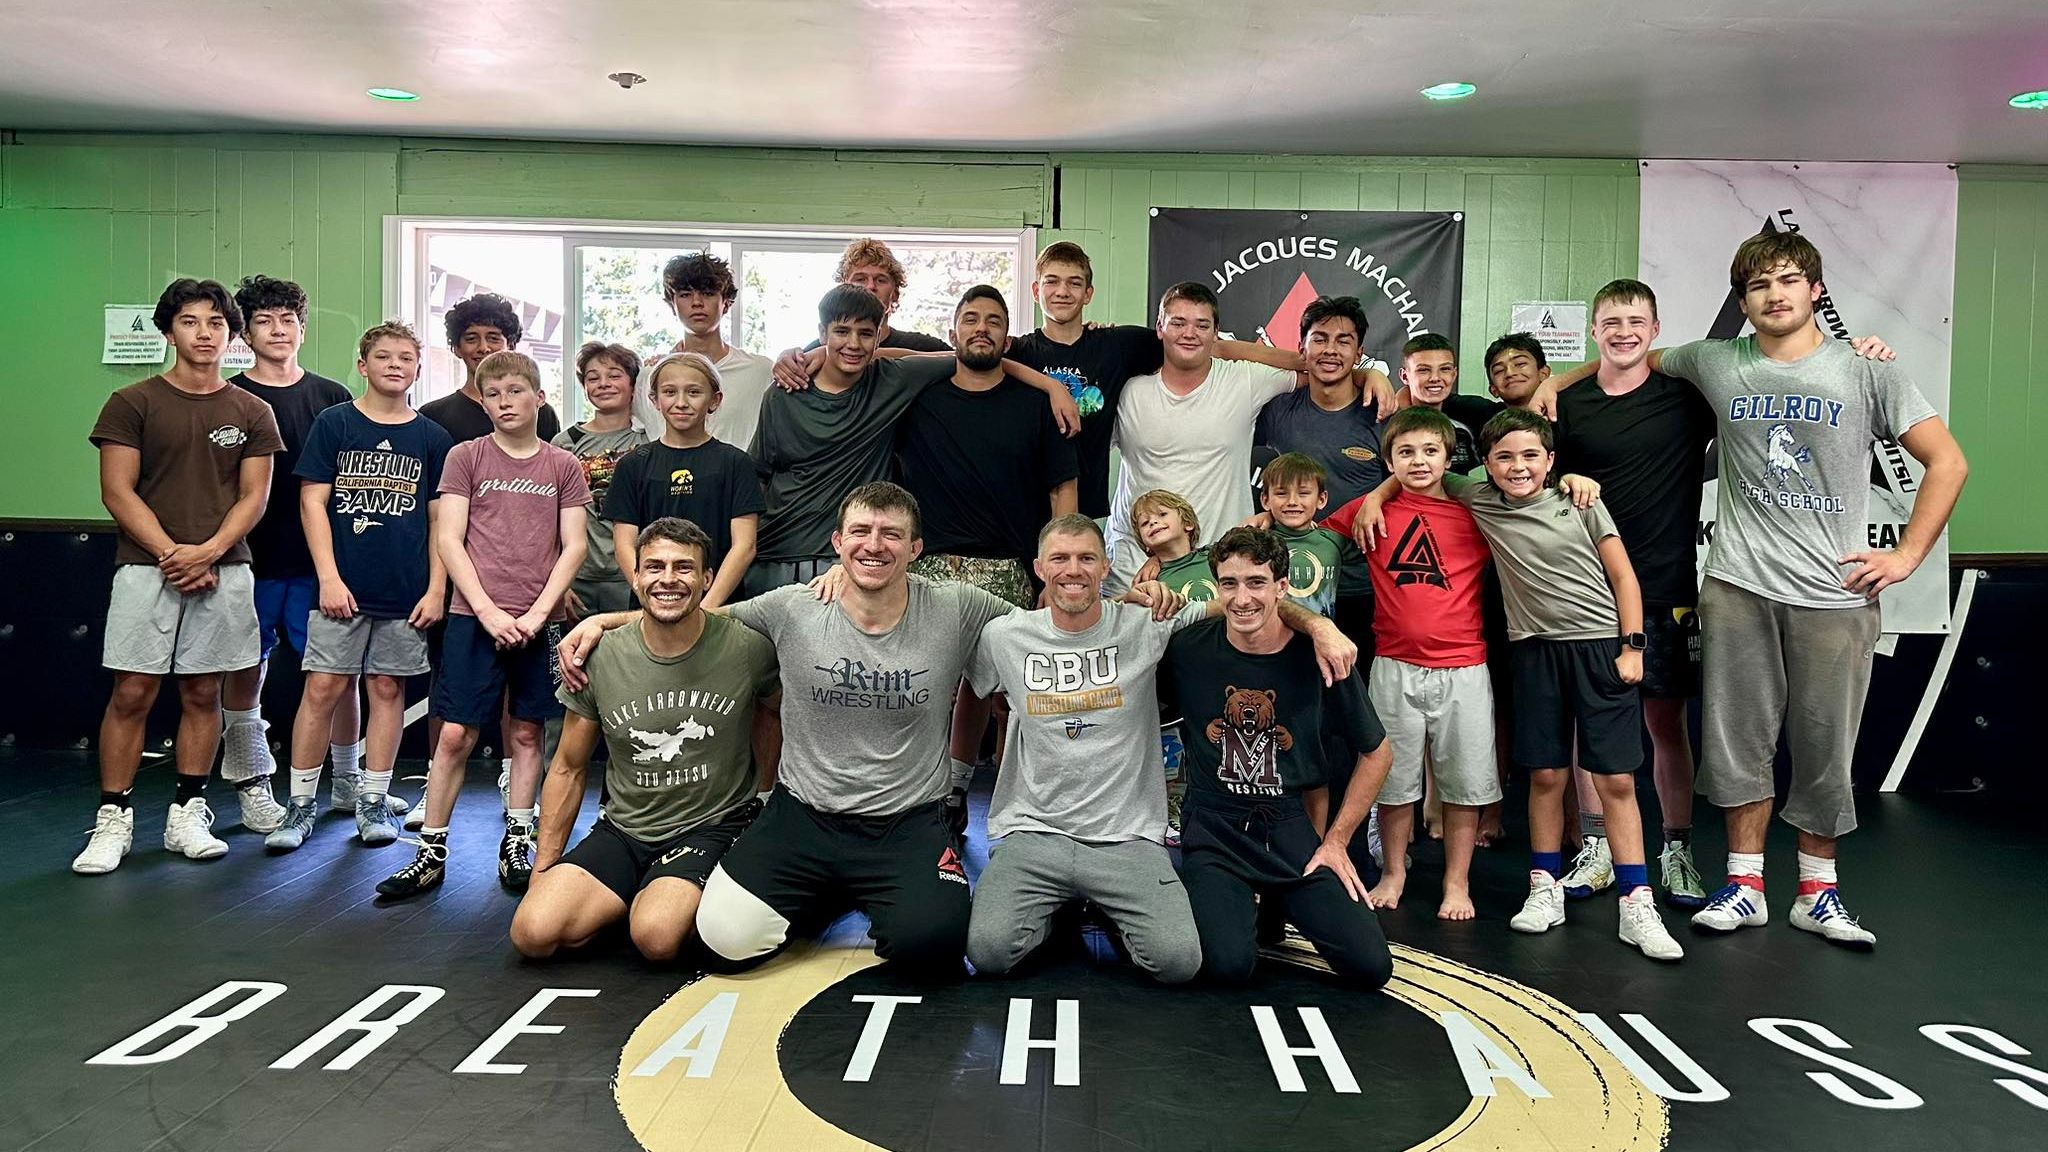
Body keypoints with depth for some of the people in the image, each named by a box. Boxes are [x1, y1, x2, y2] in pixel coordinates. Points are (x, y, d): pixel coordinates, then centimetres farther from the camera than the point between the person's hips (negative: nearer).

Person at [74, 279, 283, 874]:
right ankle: (113, 820, 6)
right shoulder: (132, 403, 3)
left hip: (223, 573, 2)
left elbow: (254, 496, 4)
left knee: (203, 695, 6)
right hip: (146, 569, -2)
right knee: (131, 694, -2)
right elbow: (117, 491, -2)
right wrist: (171, 552, -12)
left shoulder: (251, 412, 9)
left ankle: (187, 814, 15)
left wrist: (208, 552, -11)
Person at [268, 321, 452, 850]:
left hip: (406, 593, 1)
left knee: (387, 690, 7)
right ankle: (301, 804, 10)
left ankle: (373, 802, 17)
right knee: (322, 689, -2)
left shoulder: (432, 438, 7)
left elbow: (440, 520, 8)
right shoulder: (334, 423, 4)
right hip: (342, 588, -1)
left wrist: (436, 589, 0)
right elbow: (313, 501, 0)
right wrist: (329, 578, -8)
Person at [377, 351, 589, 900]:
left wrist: (537, 613, -9)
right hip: (474, 617, -1)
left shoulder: (563, 466, 7)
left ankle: (516, 845, 18)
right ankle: (432, 853, 8)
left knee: (526, 732, 8)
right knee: (455, 734, -2)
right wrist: (488, 611, -10)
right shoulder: (465, 456, 5)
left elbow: (573, 547, 3)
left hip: (540, 621, 1)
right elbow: (448, 539, -1)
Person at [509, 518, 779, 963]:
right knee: (533, 933, -17)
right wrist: (543, 871, 8)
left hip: (712, 826, -3)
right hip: (623, 831, 3)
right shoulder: (600, 658, -3)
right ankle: (638, 898, 9)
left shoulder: (748, 648, -11)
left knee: (657, 936, -30)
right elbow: (568, 769, 8)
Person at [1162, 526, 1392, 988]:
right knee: (1229, 965, -25)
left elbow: (1376, 752, 6)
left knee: (1371, 967, -10)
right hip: (1214, 827, -1)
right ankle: (1240, 904, 12)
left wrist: (1336, 839, 3)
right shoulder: (1188, 649, -9)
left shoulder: (1320, 657, -7)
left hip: (1291, 825, 2)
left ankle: (1281, 904, 19)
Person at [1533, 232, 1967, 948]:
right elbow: (1638, 357, 26)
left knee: (1824, 747, 5)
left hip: (1835, 594, -1)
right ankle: (1745, 884, 17)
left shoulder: (1865, 373, 2)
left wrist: (1907, 555, -2)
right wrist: (1558, 381, 16)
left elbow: (1947, 462, 4)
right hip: (1738, 586, 1)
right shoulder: (1717, 365, 7)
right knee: (1739, 738, 4)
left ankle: (1817, 891, 22)